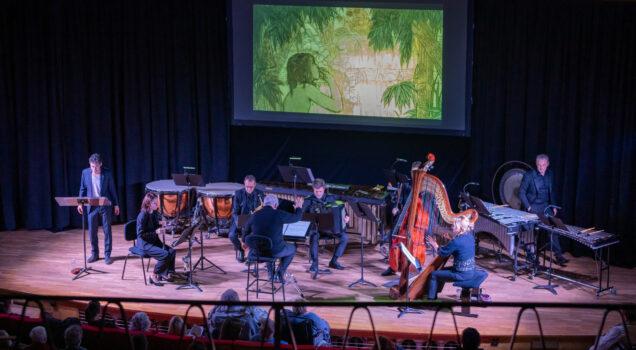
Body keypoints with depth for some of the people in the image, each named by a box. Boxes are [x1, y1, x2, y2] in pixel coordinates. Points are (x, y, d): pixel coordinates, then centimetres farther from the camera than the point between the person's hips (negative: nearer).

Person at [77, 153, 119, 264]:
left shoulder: (107, 173, -7)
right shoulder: (85, 172, -1)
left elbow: (112, 189, -1)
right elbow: (83, 188, 9)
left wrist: (116, 204, 0)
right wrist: (80, 203, 5)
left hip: (105, 205, -2)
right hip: (92, 206, 2)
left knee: (107, 230, 2)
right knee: (92, 231, 7)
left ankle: (107, 255, 9)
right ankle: (94, 254, 21)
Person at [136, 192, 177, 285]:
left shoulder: (155, 213, 4)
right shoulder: (142, 216, -20)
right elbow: (140, 234, -21)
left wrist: (161, 227, -3)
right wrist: (155, 232, -26)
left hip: (154, 241, 8)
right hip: (144, 243, -8)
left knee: (172, 251, -10)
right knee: (165, 254, -24)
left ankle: (166, 274, 3)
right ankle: (155, 276, -7)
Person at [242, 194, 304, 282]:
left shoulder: (254, 216, -4)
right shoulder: (279, 214, -13)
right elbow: (297, 217, 1)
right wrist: (299, 207, 22)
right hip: (276, 251, -3)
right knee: (292, 248, 28)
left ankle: (271, 273, 33)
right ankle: (281, 271, 13)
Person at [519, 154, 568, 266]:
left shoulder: (549, 174, 5)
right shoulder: (529, 175, -11)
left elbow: (551, 191, 16)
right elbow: (521, 192, -9)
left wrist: (553, 206, 11)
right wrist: (528, 207, -14)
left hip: (546, 207, 4)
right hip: (533, 208, -4)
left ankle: (558, 255, -1)